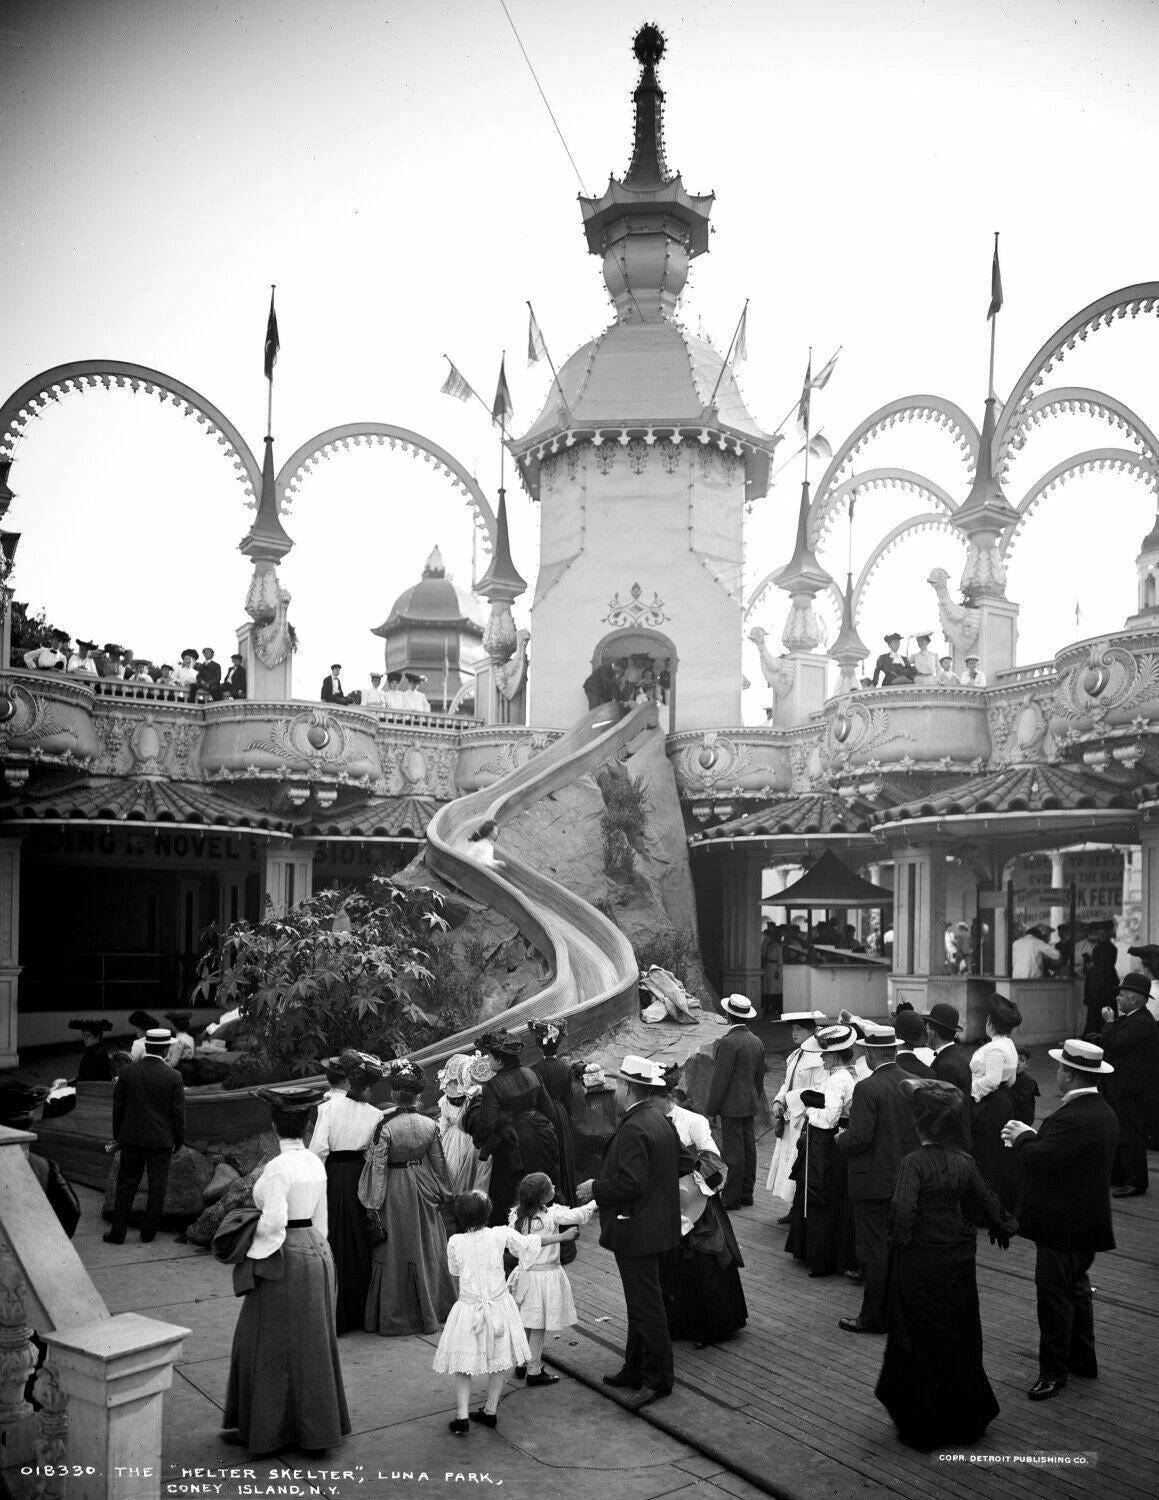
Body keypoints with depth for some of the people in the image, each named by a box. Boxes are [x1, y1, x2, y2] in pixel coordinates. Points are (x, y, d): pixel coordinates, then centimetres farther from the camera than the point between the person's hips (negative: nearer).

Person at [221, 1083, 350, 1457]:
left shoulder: (278, 1167, -19)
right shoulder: (315, 1163, 4)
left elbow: (274, 1220, -25)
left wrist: (254, 1241, -7)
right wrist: (314, 1252, 20)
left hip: (284, 1258, -7)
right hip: (317, 1253, 8)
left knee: (270, 1346, 8)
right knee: (311, 1345, 16)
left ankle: (263, 1429, 19)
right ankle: (316, 1429, 26)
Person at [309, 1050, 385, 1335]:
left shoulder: (327, 1106, -13)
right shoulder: (372, 1113, 0)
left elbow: (318, 1149, -17)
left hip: (332, 1177, -4)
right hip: (357, 1179, 4)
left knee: (332, 1244, 5)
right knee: (357, 1242, 15)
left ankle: (332, 1319, 11)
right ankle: (357, 1313, 25)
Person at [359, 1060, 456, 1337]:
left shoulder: (385, 1126, -19)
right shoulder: (430, 1125, -7)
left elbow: (377, 1167, -16)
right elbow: (438, 1163, 4)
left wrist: (374, 1204, -10)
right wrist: (442, 1192, 18)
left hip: (394, 1191, -3)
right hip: (422, 1189, 4)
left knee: (394, 1251, 8)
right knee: (425, 1249, 17)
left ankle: (394, 1317, 17)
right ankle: (429, 1310, 27)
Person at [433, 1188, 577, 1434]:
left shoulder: (455, 1242, -11)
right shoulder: (501, 1234, -12)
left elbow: (454, 1270, 6)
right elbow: (530, 1243, 1)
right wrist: (563, 1236, 15)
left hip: (468, 1309, -1)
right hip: (498, 1307, 1)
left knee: (462, 1366, 11)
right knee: (498, 1362, 18)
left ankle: (461, 1416, 3)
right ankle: (490, 1411, 26)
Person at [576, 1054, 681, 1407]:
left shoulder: (634, 1129, -24)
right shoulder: (662, 1120, 8)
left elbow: (630, 1183, -30)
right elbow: (678, 1169, 16)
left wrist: (596, 1188, -15)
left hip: (637, 1231, -10)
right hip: (658, 1225, 10)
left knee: (646, 1307, 1)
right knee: (642, 1304, 19)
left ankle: (658, 1378, 12)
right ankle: (635, 1371, 29)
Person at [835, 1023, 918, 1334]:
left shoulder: (867, 1088, -20)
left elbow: (859, 1137, -23)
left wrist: (840, 1138, -4)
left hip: (874, 1181, -7)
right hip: (907, 1178, 7)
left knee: (874, 1250, 3)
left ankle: (873, 1317, 11)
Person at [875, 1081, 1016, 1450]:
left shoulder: (914, 1162, -22)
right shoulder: (963, 1162, -4)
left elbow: (902, 1210, -31)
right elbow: (986, 1202, 7)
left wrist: (899, 1240, -12)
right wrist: (1003, 1227, 26)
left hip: (920, 1263, -5)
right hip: (958, 1260, 5)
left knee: (923, 1343, 9)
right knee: (959, 1335, 19)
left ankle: (924, 1426, 21)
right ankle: (968, 1416, 32)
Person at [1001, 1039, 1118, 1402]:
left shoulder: (1072, 1118, -27)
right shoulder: (1103, 1112, 6)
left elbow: (1039, 1160, -30)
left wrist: (1022, 1137, -12)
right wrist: (1033, 1137, 5)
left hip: (1063, 1225, -10)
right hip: (1088, 1220, 10)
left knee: (1054, 1294, 2)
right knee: (1075, 1289, 22)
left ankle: (1053, 1370, 12)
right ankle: (1083, 1360, 34)